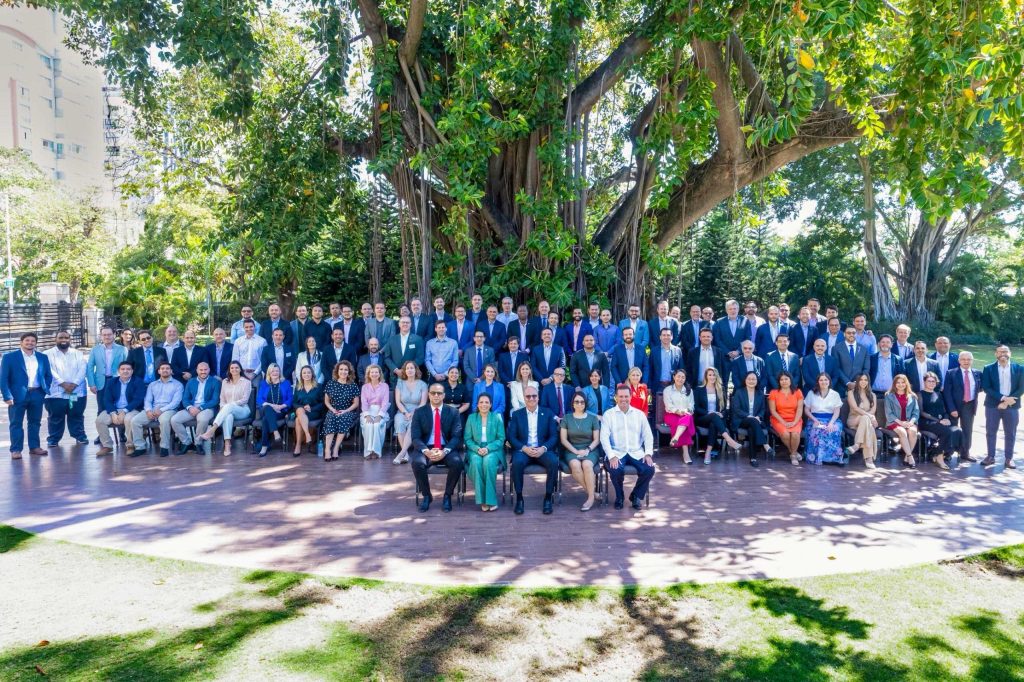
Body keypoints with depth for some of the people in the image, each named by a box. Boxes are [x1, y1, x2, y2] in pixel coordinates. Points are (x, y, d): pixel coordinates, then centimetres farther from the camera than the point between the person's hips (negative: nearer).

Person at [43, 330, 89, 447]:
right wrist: (63, 383, -19)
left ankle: (80, 436, 18)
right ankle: (53, 438, 15)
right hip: (56, 392, -2)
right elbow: (50, 371, -9)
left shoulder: (78, 354, 12)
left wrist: (74, 383, -15)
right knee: (55, 417, 4)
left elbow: (82, 370, 0)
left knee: (77, 416, 9)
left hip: (77, 392, 2)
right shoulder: (48, 354, 4)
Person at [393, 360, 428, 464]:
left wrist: (414, 414, -16)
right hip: (402, 412, 1)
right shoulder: (400, 383, 9)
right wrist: (406, 413, -13)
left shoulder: (422, 384, 5)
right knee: (400, 424, -33)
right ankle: (405, 454, -32)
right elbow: (398, 402, 3)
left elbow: (423, 403, -1)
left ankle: (401, 454, -41)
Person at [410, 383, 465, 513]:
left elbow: (456, 436, -4)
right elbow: (415, 437, -3)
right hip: (426, 449, 0)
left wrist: (445, 451, -22)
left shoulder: (453, 412, 3)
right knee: (417, 463, -32)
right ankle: (426, 496, -7)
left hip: (447, 449, 0)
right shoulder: (419, 412, 3)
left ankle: (447, 496, -7)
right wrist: (426, 451, -23)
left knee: (457, 462, -31)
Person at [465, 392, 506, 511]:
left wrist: (488, 448, -15)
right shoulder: (471, 417, 9)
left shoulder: (497, 417, 6)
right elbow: (468, 439, 5)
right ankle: (482, 499, -26)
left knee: (489, 461, -35)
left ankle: (491, 499, -27)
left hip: (493, 450, -1)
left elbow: (501, 438, 1)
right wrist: (477, 449, -14)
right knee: (476, 461, -33)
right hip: (476, 450, 1)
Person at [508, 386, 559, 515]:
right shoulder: (516, 414, 9)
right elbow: (511, 437, 2)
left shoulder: (548, 414, 9)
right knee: (517, 462, -34)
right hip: (523, 449, 0)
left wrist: (543, 448, -15)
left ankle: (548, 497, -14)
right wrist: (524, 448, -16)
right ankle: (519, 498, -19)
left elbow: (554, 436, 4)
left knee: (554, 462, -30)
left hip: (542, 450, 1)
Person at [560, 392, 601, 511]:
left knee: (587, 465, -34)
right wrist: (576, 451, -12)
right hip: (571, 450, 1)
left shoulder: (593, 418, 7)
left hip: (589, 450, 0)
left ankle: (591, 497, -23)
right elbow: (563, 439, 2)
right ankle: (591, 490, -16)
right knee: (575, 465, -34)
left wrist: (587, 450, -13)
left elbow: (596, 439, 5)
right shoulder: (566, 418, 7)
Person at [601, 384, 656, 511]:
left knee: (649, 469, -24)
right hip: (617, 453, -2)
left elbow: (648, 435, 9)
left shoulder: (639, 414, 11)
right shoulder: (608, 414, 3)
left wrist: (648, 453, -8)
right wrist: (612, 456, -18)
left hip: (636, 453, 3)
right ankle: (619, 497, 0)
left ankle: (636, 496, 5)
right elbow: (604, 437, -5)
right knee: (616, 470, -32)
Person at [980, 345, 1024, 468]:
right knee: (990, 432, 3)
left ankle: (1009, 458, 13)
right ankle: (991, 456, 12)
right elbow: (986, 387, -6)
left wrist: (1007, 401, -12)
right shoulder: (988, 368, 1)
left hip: (1012, 406, 0)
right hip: (993, 405, 0)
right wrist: (1002, 398, -17)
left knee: (1010, 434, 5)